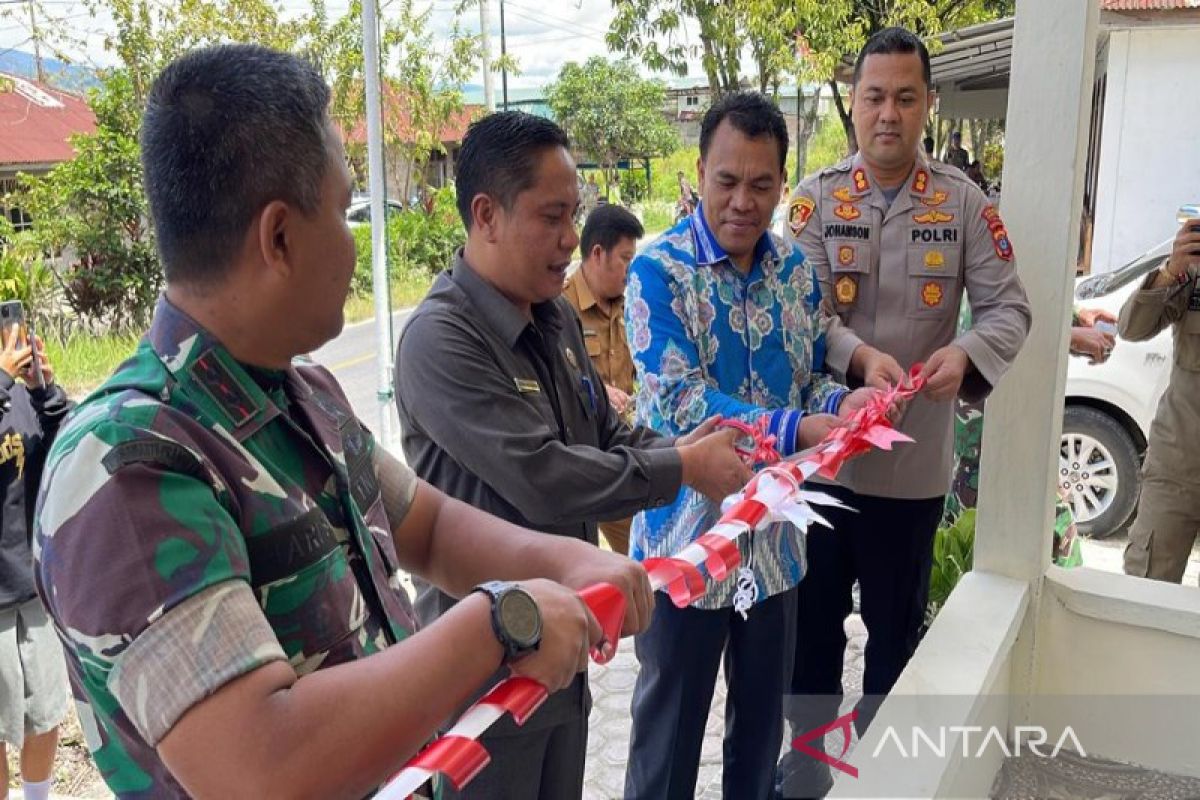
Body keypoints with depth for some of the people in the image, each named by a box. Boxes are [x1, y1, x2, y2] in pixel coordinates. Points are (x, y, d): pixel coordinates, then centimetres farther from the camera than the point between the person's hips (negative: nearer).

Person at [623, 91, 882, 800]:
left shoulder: (796, 269, 3)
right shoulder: (659, 271, -13)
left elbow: (809, 374, 10)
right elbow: (677, 399, -22)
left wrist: (839, 402, -14)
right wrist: (798, 429, -32)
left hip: (775, 534, 5)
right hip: (688, 532, -5)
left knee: (763, 714, 22)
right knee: (670, 721, 12)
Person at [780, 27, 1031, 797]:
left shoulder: (964, 202, 0)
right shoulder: (817, 197, -2)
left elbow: (1009, 306, -1)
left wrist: (966, 354, -22)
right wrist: (859, 358, -29)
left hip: (914, 456, 0)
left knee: (896, 625, 15)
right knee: (813, 618, 14)